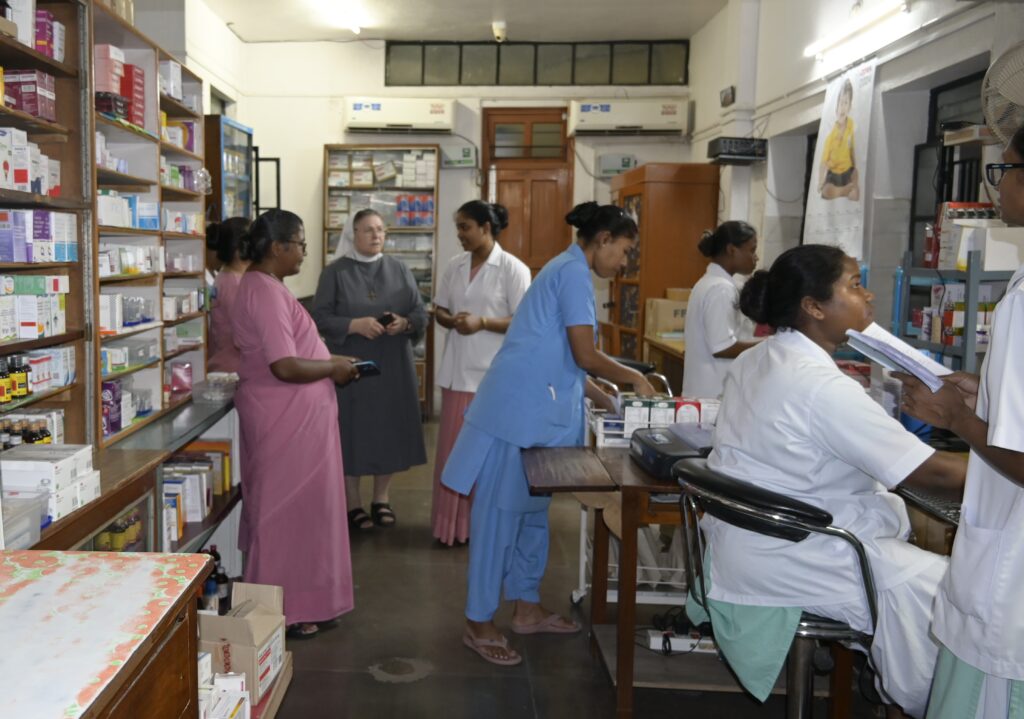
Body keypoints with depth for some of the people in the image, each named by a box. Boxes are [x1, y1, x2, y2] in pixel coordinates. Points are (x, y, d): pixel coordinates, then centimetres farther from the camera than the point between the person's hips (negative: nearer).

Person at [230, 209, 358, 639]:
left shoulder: (262, 286, 14)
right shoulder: (266, 292, -20)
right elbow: (285, 366, -27)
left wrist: (329, 363, 11)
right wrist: (334, 369, -12)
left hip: (288, 417, 11)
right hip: (286, 421, -11)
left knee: (287, 509, 17)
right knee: (288, 511, 0)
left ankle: (298, 602, 30)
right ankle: (283, 612, 13)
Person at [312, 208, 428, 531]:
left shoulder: (399, 270, 7)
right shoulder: (335, 272, -1)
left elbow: (420, 313, 6)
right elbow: (321, 317, -6)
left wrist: (404, 323, -15)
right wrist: (356, 325, -20)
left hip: (393, 366, 3)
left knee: (390, 429, 7)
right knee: (352, 431, 1)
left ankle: (381, 499, 22)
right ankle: (353, 503, 16)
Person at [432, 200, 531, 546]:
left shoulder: (513, 269, -8)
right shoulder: (455, 266, 9)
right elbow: (439, 310, 14)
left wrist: (483, 322, -21)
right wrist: (452, 321, -8)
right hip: (458, 370, 5)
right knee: (454, 449, 9)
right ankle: (454, 522, 21)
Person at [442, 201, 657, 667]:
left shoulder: (567, 271, 19)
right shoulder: (575, 273, -11)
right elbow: (586, 356, -16)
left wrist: (604, 400, 17)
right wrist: (635, 379, -1)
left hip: (534, 410, 10)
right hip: (520, 411, -10)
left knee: (532, 509, 16)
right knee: (499, 512, -3)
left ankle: (526, 608, 28)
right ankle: (479, 624, 7)